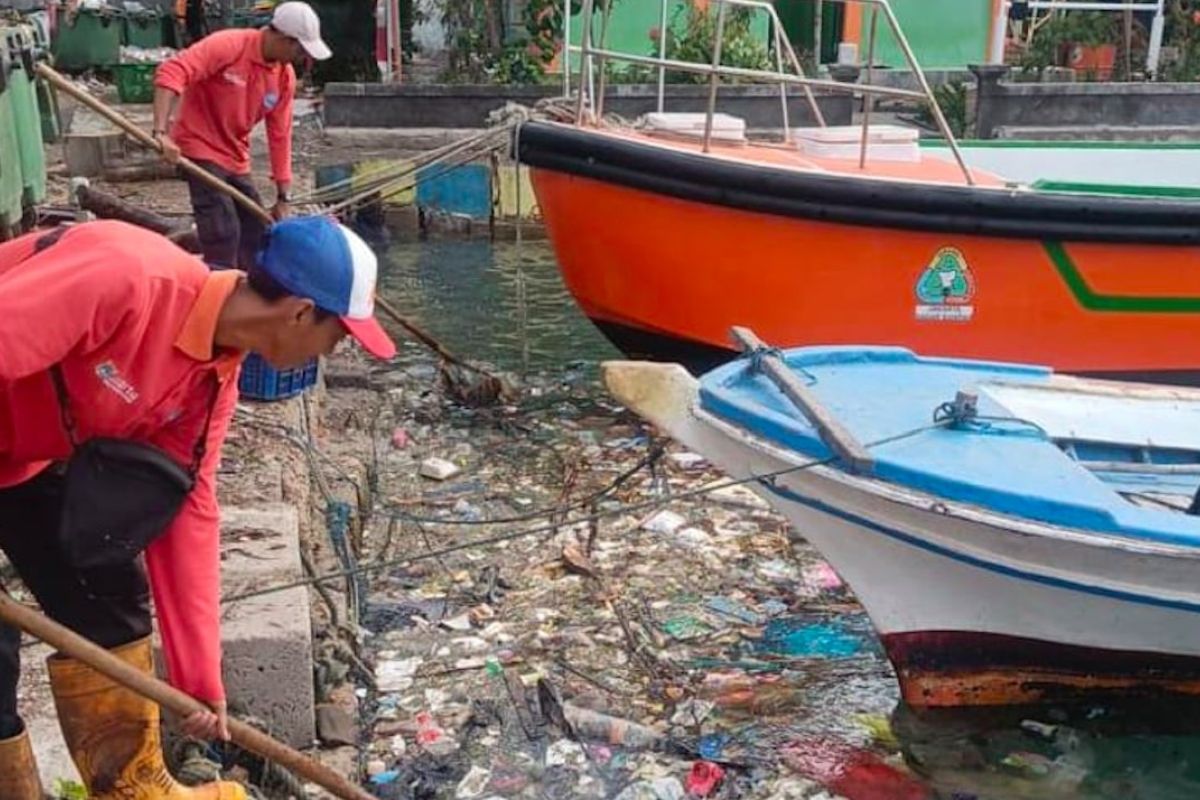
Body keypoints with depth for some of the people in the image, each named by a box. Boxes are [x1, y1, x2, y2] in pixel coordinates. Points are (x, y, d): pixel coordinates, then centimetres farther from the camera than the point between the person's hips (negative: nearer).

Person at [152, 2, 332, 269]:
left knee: (255, 232, 9)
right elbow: (170, 73, -30)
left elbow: (279, 136, 4)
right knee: (223, 234, -15)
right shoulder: (227, 46, -21)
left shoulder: (285, 77, -1)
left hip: (236, 158, 7)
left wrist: (283, 197, 5)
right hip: (200, 149, -7)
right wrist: (162, 132, -40)